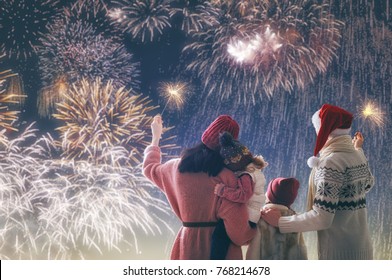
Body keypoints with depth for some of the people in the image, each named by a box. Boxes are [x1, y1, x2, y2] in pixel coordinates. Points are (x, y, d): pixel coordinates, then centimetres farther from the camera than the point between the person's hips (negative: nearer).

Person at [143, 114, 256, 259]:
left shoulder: (178, 167, 4)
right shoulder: (226, 177, -12)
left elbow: (149, 168, 25)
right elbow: (236, 223, -16)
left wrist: (156, 137, 37)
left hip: (188, 243, 5)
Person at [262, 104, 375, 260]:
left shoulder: (331, 162, -20)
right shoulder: (358, 156, 5)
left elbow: (321, 218, -23)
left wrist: (279, 222, -13)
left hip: (339, 251, -8)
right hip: (362, 247, 8)